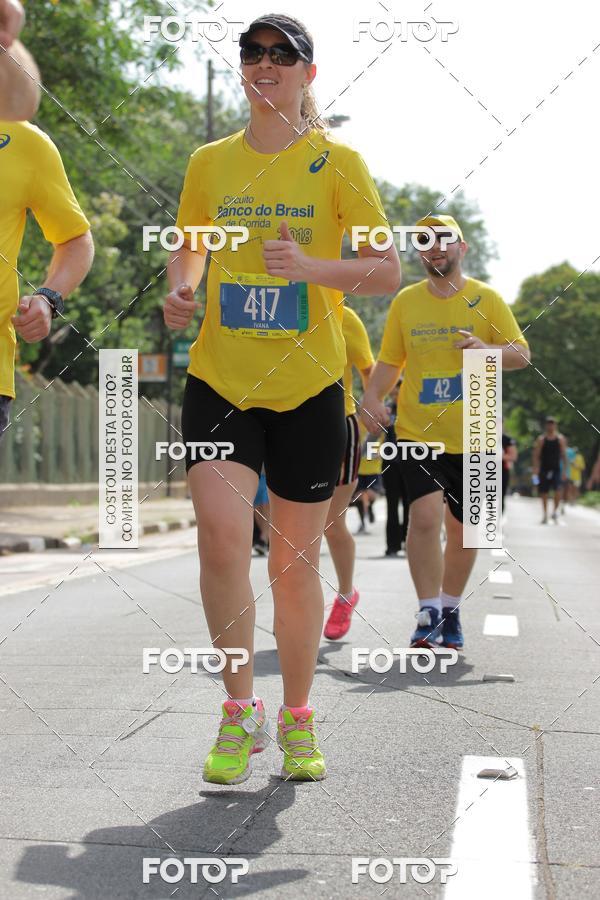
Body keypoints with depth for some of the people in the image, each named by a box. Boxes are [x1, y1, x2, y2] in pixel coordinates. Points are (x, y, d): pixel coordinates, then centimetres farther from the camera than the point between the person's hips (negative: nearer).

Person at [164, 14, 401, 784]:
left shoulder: (337, 162, 0)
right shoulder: (209, 162, 8)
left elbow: (387, 270, -1)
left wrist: (311, 267, -18)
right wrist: (180, 290, -1)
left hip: (308, 385, -1)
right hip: (219, 379, 1)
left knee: (294, 561, 6)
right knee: (220, 534, -19)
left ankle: (298, 720, 26)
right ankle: (240, 710, 0)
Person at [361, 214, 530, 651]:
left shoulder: (486, 299, 1)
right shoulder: (405, 301, 6)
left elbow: (522, 354, -1)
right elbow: (390, 361, 12)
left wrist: (487, 349, -22)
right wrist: (372, 397, -7)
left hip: (473, 436, 0)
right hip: (418, 432, 0)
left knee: (463, 528, 9)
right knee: (425, 515, -18)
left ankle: (450, 610, 28)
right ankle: (429, 613, -9)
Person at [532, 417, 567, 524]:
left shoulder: (560, 439, 4)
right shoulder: (541, 439, 2)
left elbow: (563, 455, 6)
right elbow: (536, 456, 0)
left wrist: (565, 470, 2)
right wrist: (535, 469, -9)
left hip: (556, 469, 0)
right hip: (544, 470, 1)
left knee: (558, 490, -19)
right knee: (543, 493, 4)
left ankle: (555, 510, 0)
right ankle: (545, 515, 16)